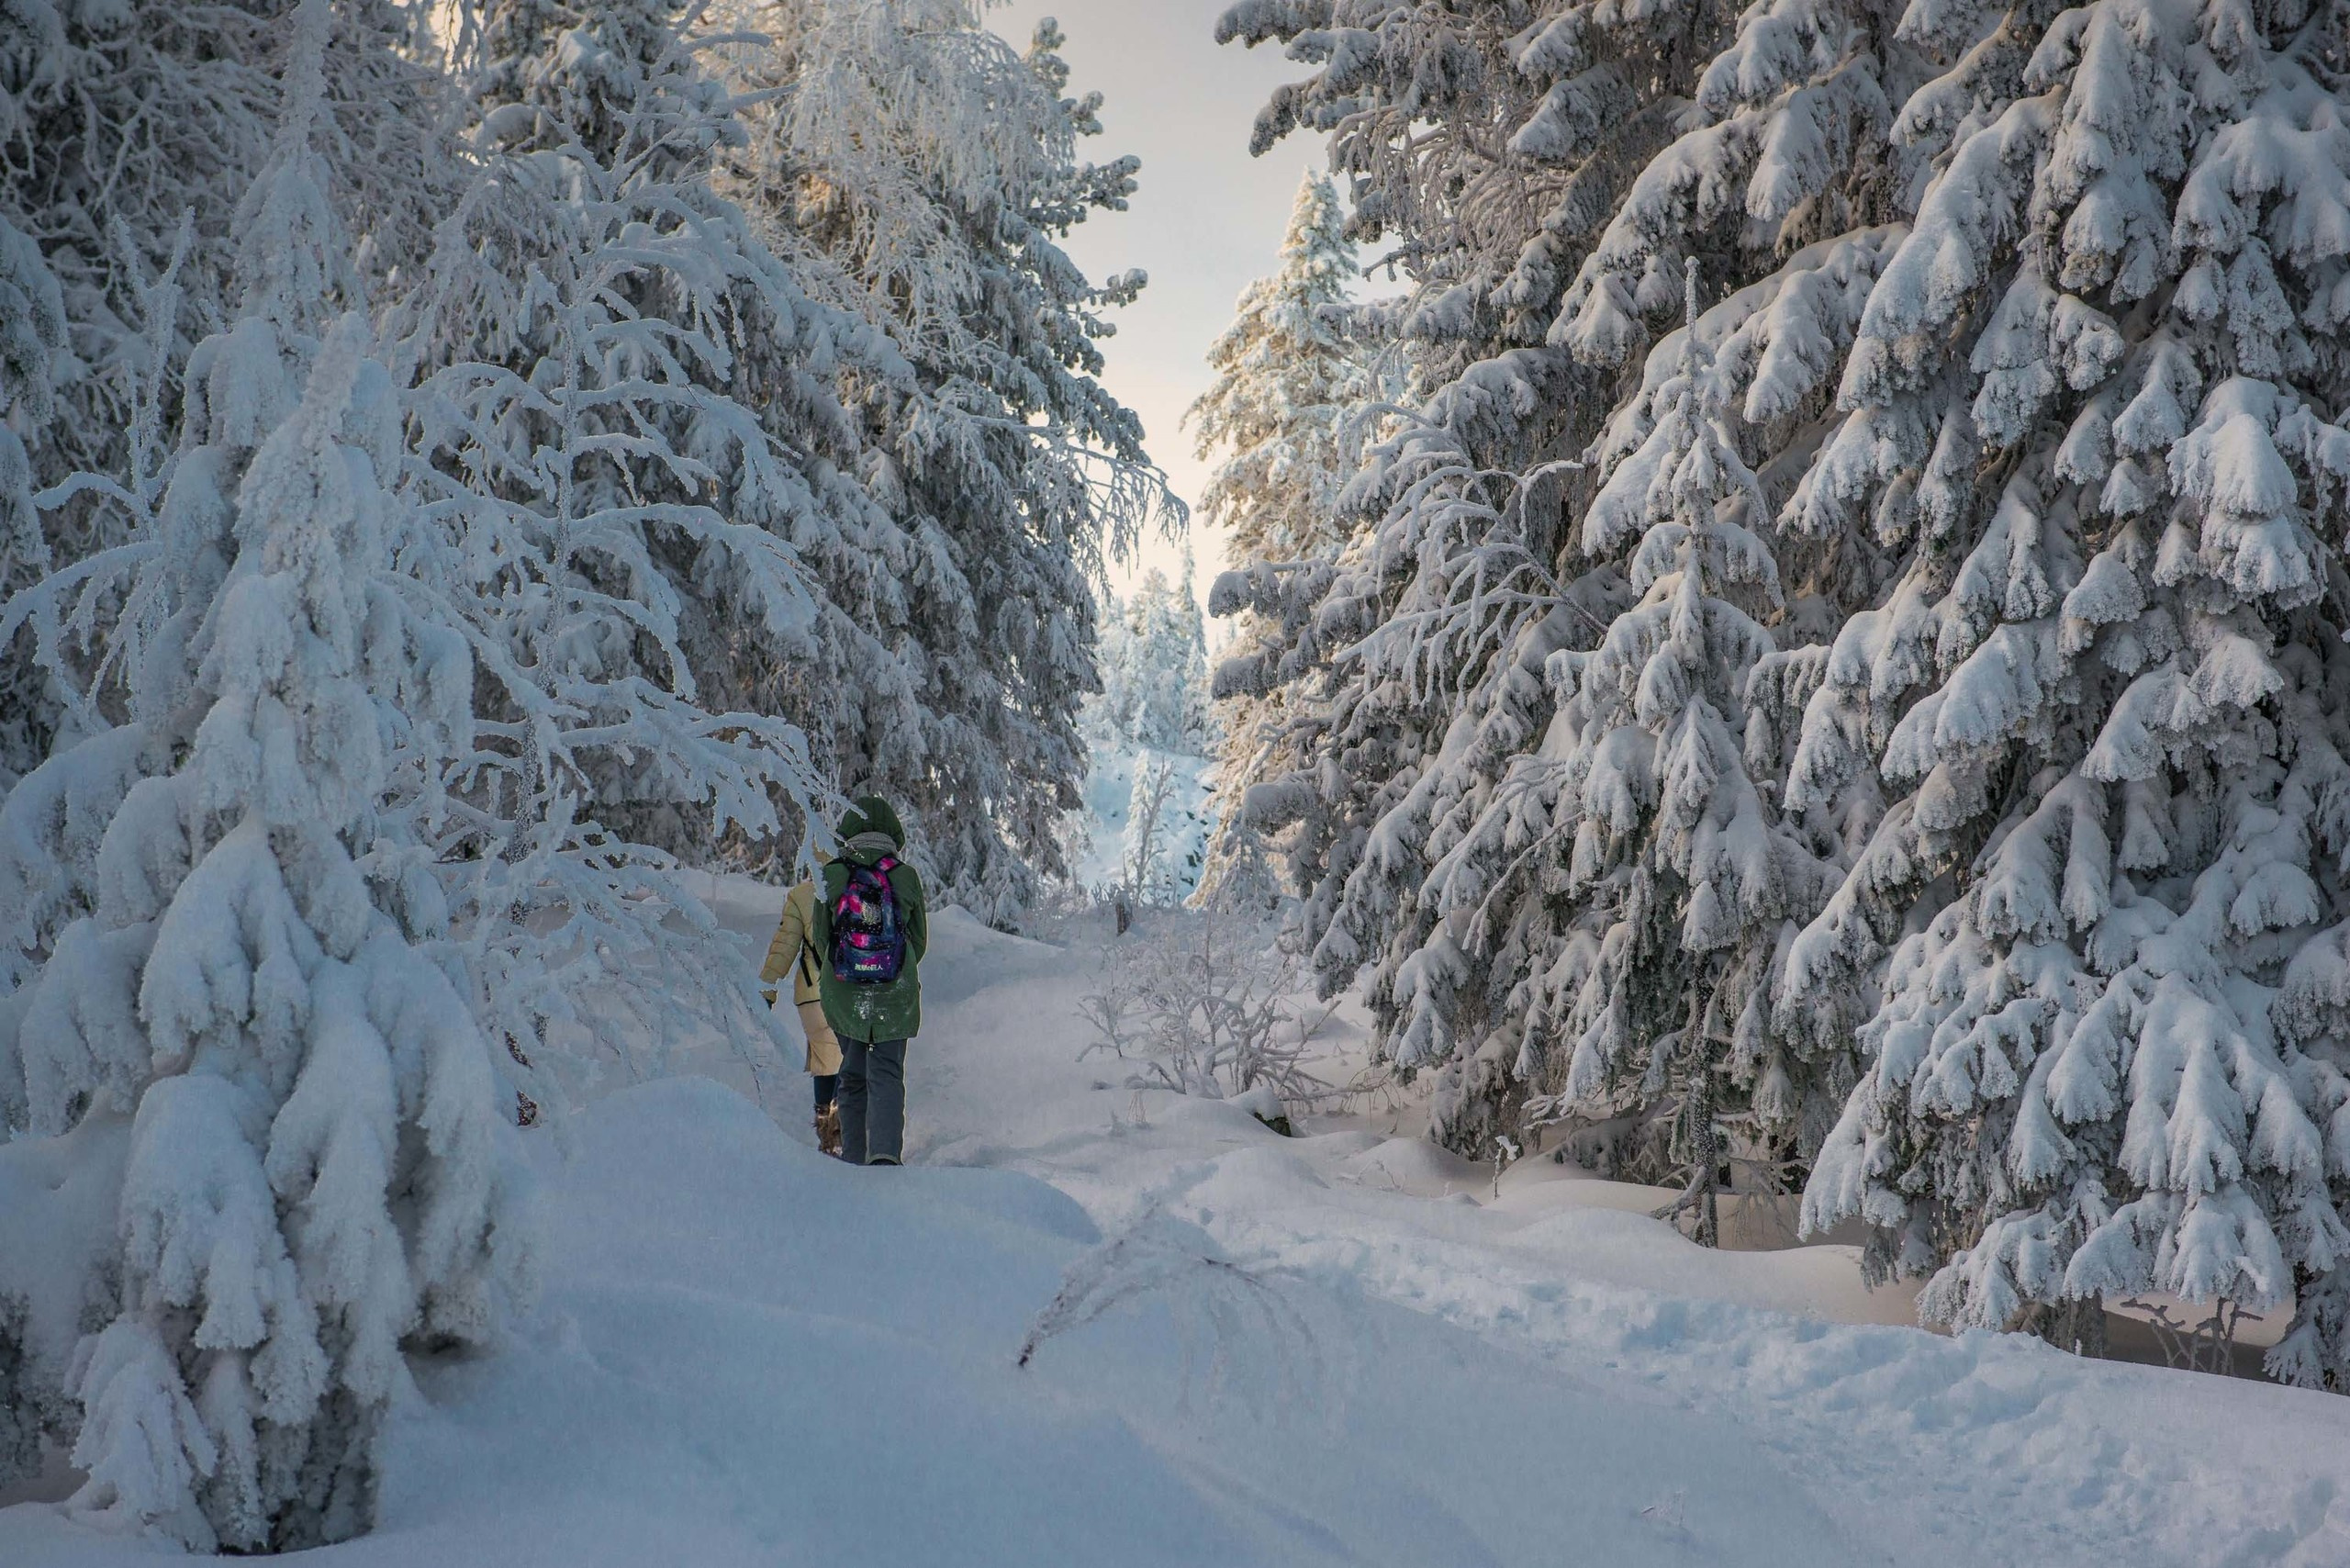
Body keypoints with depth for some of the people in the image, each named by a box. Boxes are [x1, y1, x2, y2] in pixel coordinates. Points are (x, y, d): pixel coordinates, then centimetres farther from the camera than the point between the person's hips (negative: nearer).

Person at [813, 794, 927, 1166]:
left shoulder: (832, 875, -4)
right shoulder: (906, 877, -3)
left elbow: (821, 939, 4)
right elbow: (919, 941, 6)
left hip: (844, 994, 1)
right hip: (896, 995, -1)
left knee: (853, 1075, 15)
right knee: (886, 1073, 2)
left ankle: (854, 1158, 14)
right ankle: (885, 1150, -18)